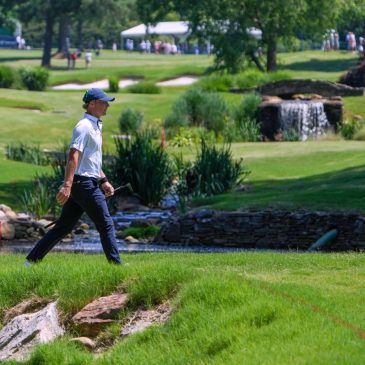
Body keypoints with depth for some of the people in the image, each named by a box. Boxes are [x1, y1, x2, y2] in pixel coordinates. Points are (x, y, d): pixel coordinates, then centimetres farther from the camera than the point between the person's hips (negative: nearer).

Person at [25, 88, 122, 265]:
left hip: (88, 183, 10)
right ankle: (115, 264, 2)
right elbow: (74, 156, -23)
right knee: (106, 225, -3)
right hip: (84, 183, -10)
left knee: (63, 227, 8)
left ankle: (32, 260, 8)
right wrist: (67, 185, -32)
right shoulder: (84, 126, -13)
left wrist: (103, 181, 25)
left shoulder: (95, 126, 19)